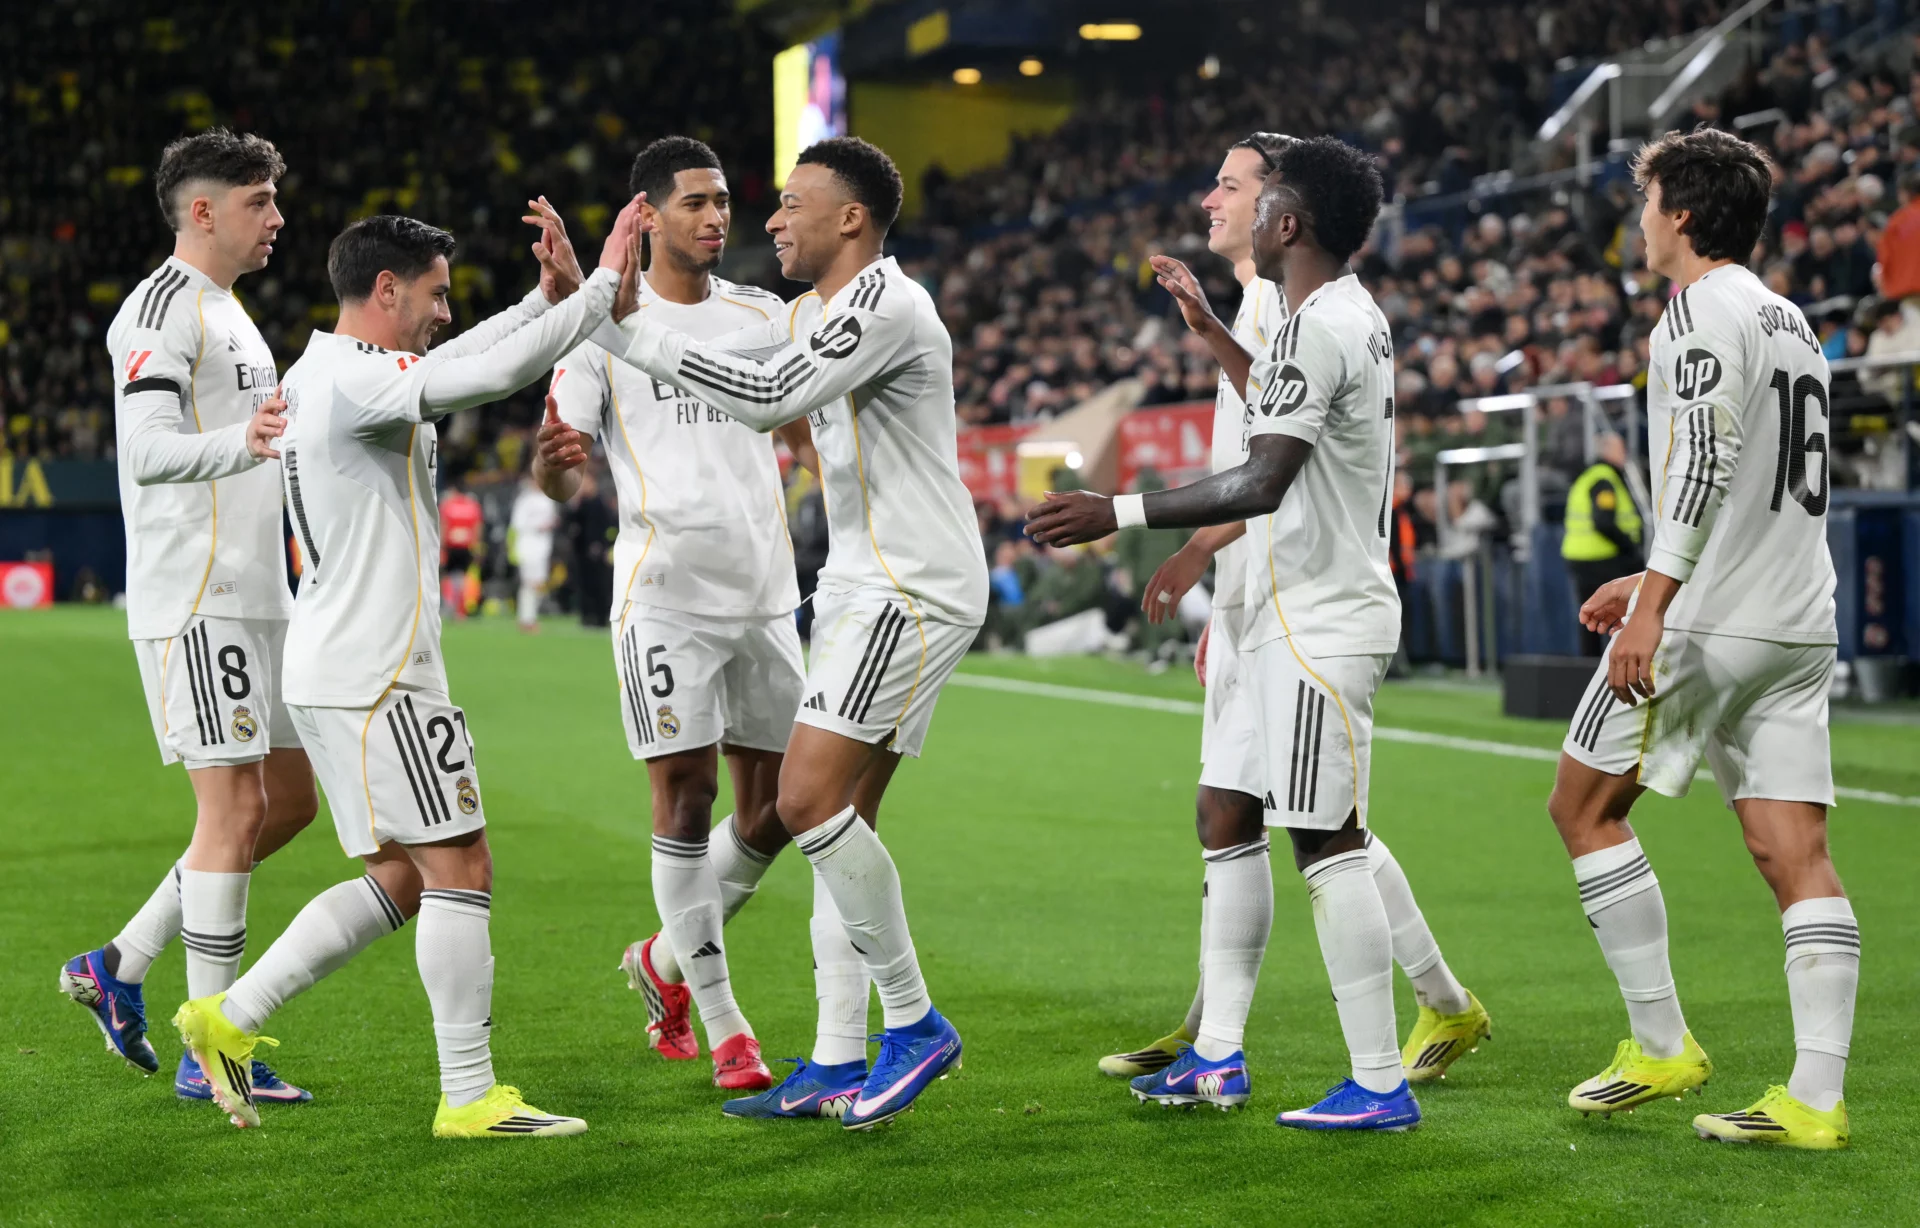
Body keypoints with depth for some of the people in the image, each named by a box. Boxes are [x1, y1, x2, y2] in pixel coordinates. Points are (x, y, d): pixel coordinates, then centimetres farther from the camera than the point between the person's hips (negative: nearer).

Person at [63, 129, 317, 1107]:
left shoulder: (226, 312, 20)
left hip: (251, 601, 10)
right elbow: (148, 450, -23)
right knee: (234, 808, -9)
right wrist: (241, 443, -39)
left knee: (288, 799, 11)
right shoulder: (161, 308, -10)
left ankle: (119, 967, 18)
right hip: (193, 601, -10)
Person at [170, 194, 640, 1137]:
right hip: (375, 674, -10)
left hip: (339, 670, 10)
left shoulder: (321, 372, 15)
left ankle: (229, 1020, 13)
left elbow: (458, 363, 25)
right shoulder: (354, 380, -16)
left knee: (402, 878, 14)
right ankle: (469, 1097, 0)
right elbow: (494, 373, -26)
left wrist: (549, 294, 16)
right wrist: (601, 283, -17)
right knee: (460, 872, -5)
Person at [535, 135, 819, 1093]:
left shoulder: (762, 315, 12)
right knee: (685, 796, -7)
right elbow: (560, 476, -4)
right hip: (665, 591, -5)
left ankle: (666, 960, 29)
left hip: (765, 590, 5)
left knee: (776, 807, 7)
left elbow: (810, 436, 20)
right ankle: (722, 1027, 2)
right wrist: (553, 461, -27)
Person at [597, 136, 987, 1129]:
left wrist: (630, 327, -19)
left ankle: (915, 1024, -5)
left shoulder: (886, 304, -15)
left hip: (914, 592, -10)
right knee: (839, 817, 8)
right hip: (861, 586, 10)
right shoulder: (816, 311, 16)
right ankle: (841, 1062, 12)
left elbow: (767, 398, -24)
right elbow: (723, 367, 24)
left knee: (809, 800, -16)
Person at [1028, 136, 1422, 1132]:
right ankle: (1216, 1055, 21)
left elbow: (1262, 482, -25)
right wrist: (1205, 328, 40)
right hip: (1298, 615, 10)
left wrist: (1118, 515, -25)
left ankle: (1380, 1086, -6)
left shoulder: (1319, 328, -18)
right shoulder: (1357, 317, 14)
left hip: (1320, 625, -10)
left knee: (1327, 843, -9)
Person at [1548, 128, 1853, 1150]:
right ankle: (1816, 1098, -5)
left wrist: (1655, 603, -25)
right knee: (1795, 853, 1)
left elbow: (1705, 461, -21)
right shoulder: (1791, 320, 20)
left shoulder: (1700, 310, -7)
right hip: (1798, 624, 8)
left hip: (1703, 624, -8)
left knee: (1584, 805, 6)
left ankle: (1662, 1045, 5)